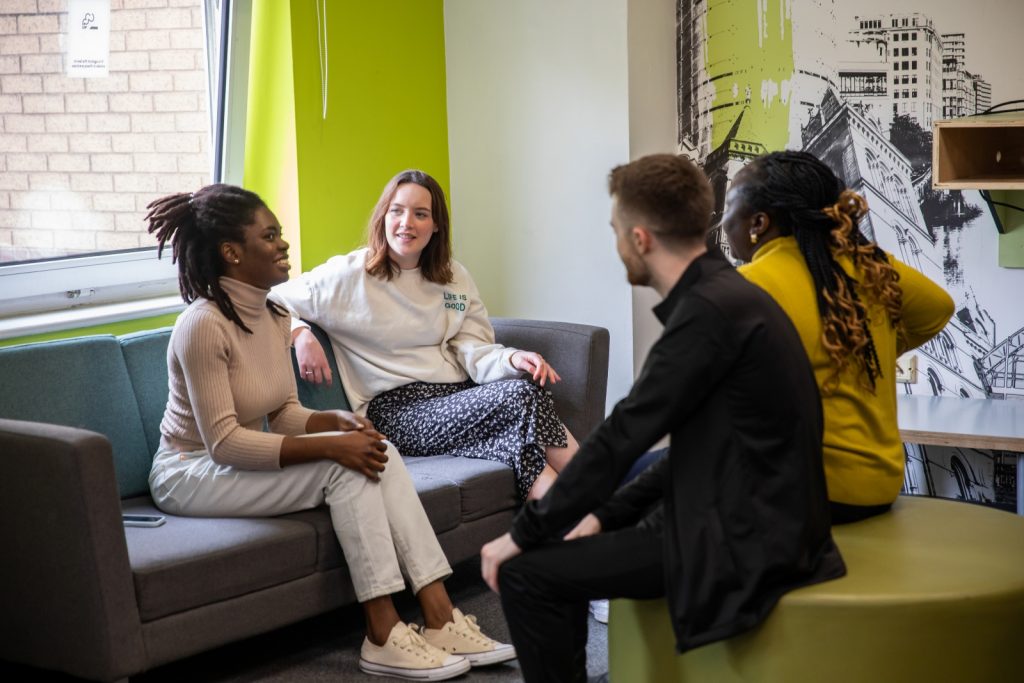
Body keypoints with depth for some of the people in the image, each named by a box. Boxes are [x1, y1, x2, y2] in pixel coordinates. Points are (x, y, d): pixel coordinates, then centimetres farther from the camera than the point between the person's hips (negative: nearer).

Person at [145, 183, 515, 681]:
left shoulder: (275, 316, 5)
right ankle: (383, 637, -23)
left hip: (242, 464, 8)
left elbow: (284, 416, 10)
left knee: (377, 453, -15)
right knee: (346, 466, -24)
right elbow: (223, 443, -25)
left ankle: (440, 620, -19)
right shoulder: (204, 324, -22)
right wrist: (331, 445, -27)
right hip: (190, 473, -8)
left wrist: (336, 421, -12)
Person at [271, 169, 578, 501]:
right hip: (393, 409, -5)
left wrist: (512, 359, -14)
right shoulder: (349, 275, 2)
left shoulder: (454, 278, 17)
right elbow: (271, 303, 4)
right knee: (523, 396, -27)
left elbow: (473, 351, 9)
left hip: (457, 397, 5)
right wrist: (301, 336, -17)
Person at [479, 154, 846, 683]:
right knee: (558, 558, 19)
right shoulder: (722, 294, 10)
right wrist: (603, 515, 10)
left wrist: (523, 535, -9)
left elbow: (621, 438, -18)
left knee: (524, 574, -9)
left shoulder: (710, 310, -20)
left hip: (744, 543, -10)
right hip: (757, 521, 10)